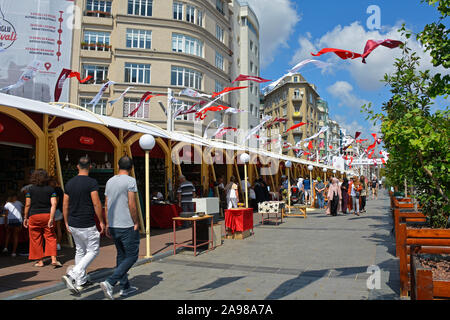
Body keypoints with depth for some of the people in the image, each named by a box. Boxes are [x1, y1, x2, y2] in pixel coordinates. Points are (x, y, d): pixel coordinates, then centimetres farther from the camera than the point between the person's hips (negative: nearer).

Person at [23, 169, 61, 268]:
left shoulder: (30, 189, -1)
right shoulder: (51, 189, 1)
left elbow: (27, 205, -2)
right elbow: (54, 204, -8)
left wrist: (25, 218, 7)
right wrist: (51, 218, -9)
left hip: (34, 216, -1)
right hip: (47, 215, 1)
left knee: (36, 239, 10)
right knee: (50, 237, 7)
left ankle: (40, 261, 16)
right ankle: (54, 259, -2)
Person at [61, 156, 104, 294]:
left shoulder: (69, 183, 6)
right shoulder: (92, 182, -14)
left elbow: (65, 205, 10)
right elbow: (96, 204, -18)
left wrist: (67, 222, 19)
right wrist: (101, 221, -8)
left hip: (73, 224, 7)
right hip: (87, 225, -7)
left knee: (80, 251, 18)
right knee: (93, 251, 5)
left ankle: (81, 281, 25)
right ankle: (72, 275, -9)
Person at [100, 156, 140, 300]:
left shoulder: (110, 181, 10)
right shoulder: (130, 181, -11)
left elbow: (106, 205, 12)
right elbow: (132, 204, -16)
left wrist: (107, 224, 17)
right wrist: (136, 223, -8)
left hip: (113, 226, 7)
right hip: (127, 226, -7)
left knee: (121, 255, 16)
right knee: (132, 256, 2)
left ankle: (125, 287, 23)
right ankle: (109, 282, -10)